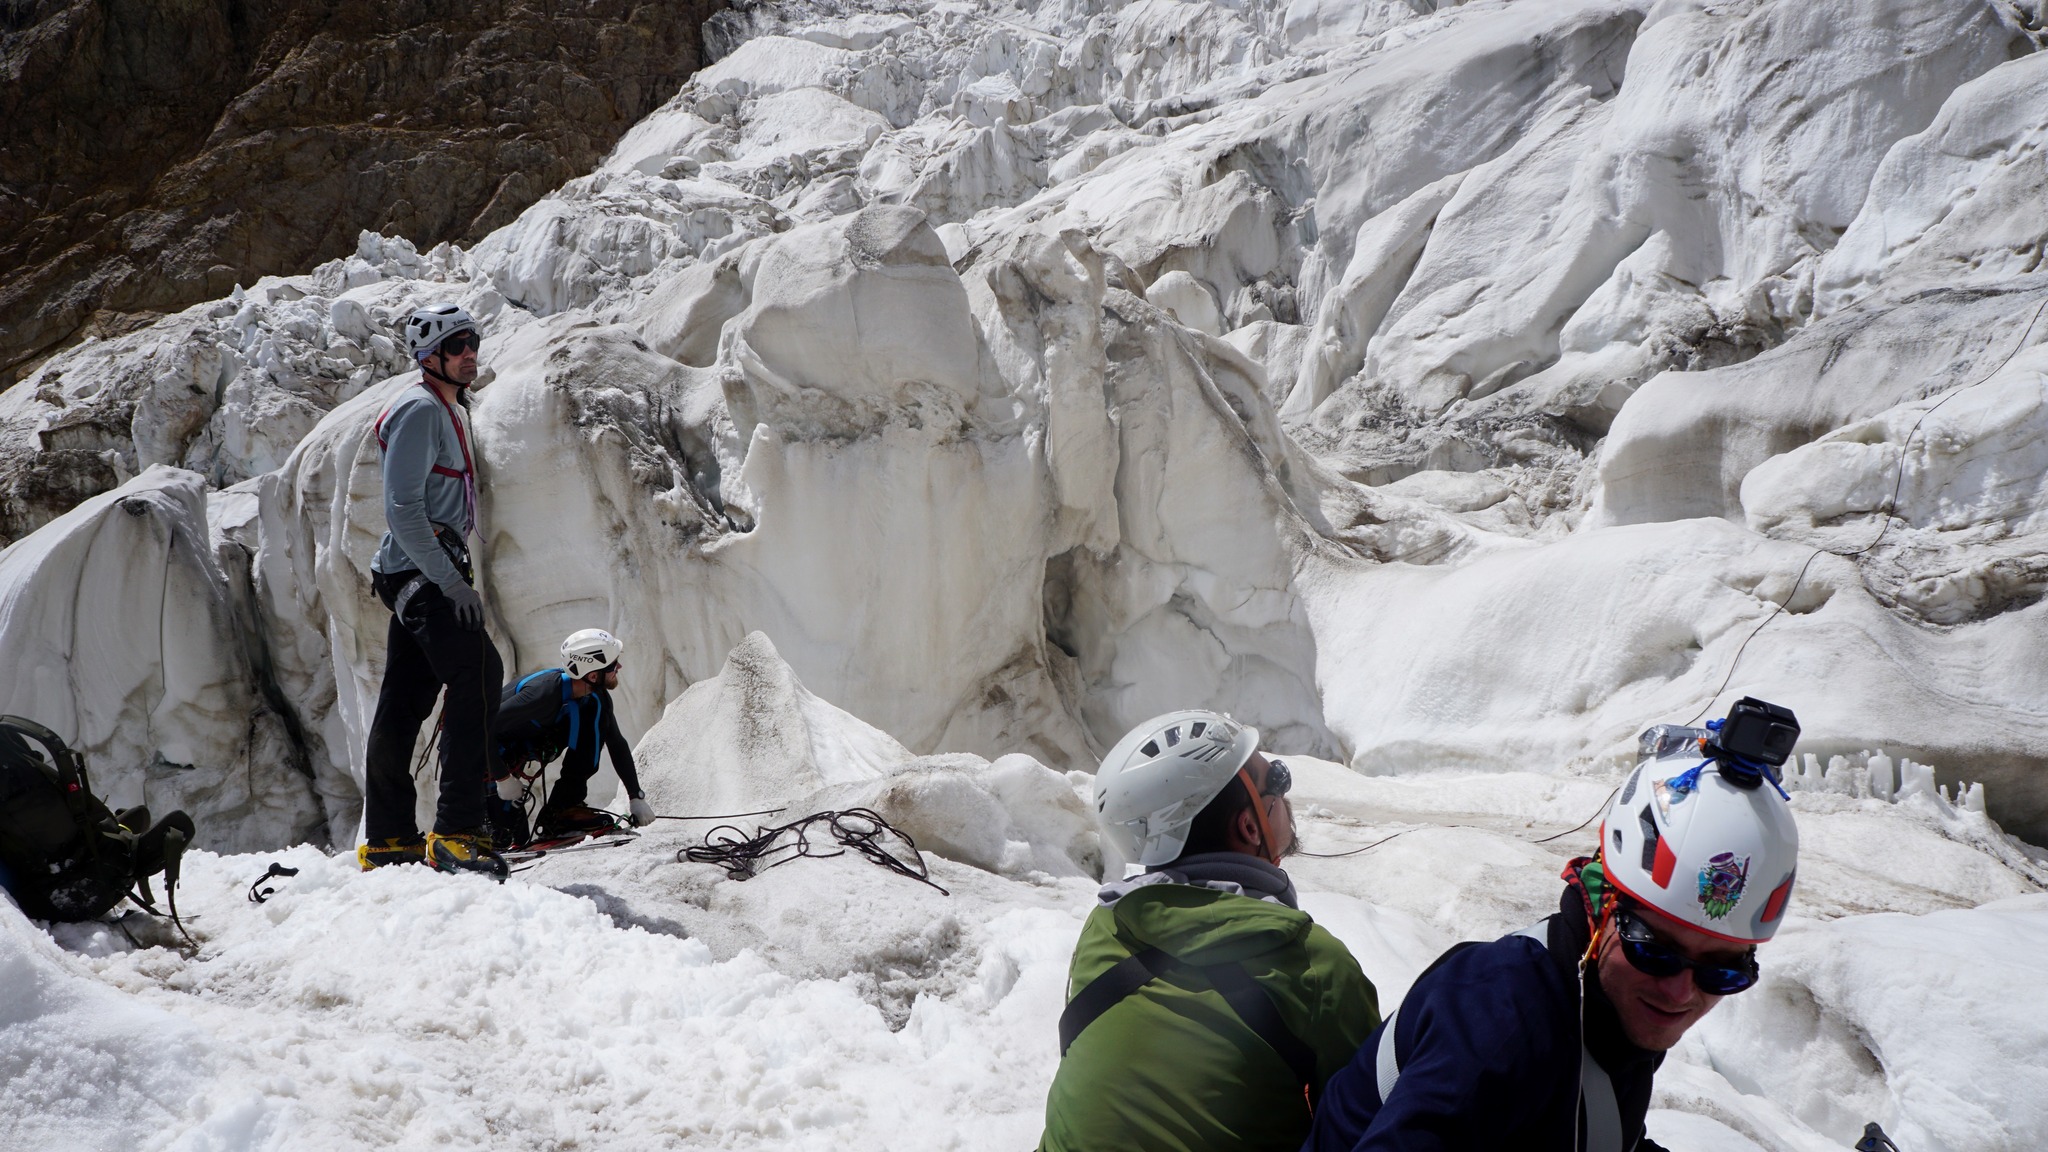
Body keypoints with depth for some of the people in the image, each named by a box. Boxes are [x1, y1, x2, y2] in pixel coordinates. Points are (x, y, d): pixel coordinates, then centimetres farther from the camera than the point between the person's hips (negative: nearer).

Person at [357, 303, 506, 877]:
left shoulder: (448, 410, 22)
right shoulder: (419, 410, -10)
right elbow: (403, 510, -18)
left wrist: (460, 576, 21)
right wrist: (450, 580, -20)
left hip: (432, 575, 10)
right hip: (422, 574, -10)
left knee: (404, 702, 11)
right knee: (478, 674, -21)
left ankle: (387, 837, 17)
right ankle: (456, 831, -24)